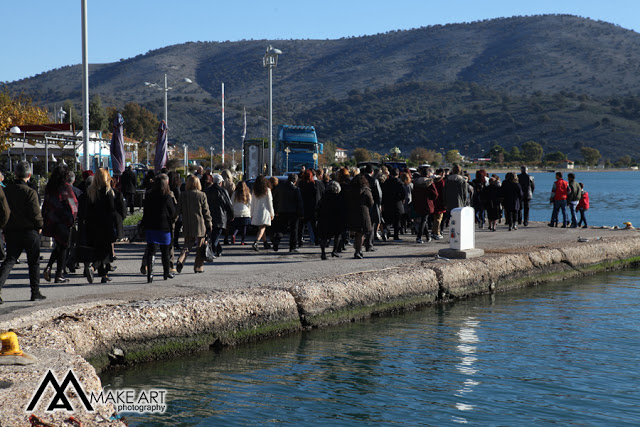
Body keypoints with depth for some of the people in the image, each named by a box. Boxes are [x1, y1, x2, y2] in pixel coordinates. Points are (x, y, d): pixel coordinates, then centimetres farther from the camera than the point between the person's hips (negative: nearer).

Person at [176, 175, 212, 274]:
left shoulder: (183, 195, -2)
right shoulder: (202, 195, -9)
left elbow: (179, 210, 4)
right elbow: (206, 211, -4)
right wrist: (209, 224, 4)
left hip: (187, 225, 3)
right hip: (200, 225, -3)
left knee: (187, 244, 14)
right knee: (200, 246, 9)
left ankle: (181, 260, -9)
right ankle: (198, 267, 12)